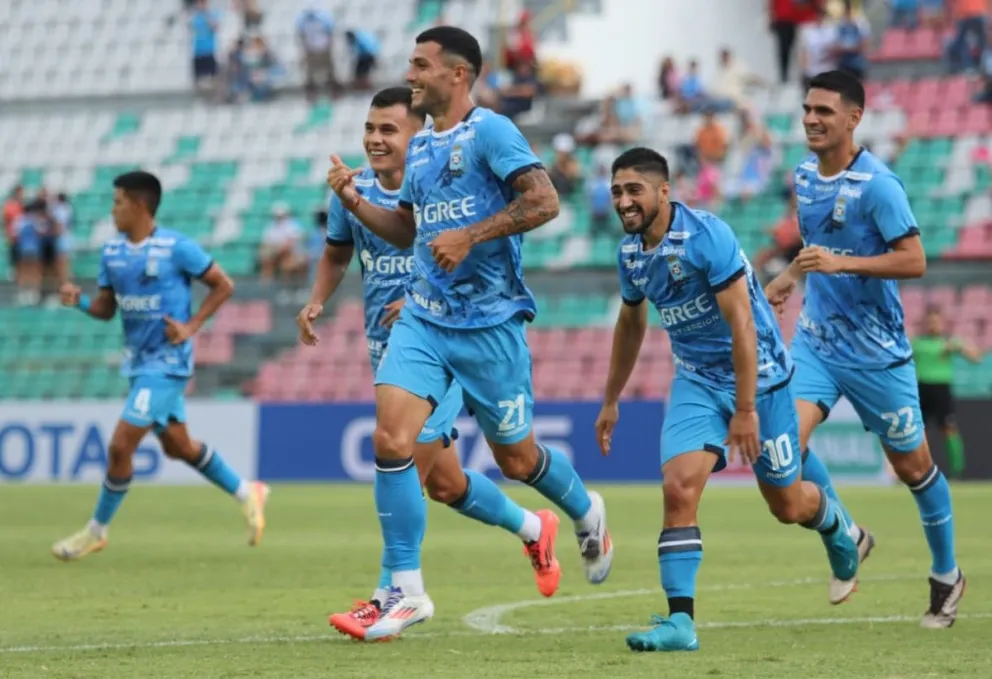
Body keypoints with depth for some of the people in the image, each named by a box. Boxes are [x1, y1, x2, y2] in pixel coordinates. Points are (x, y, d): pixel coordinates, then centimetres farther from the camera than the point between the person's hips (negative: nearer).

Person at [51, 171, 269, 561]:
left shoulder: (177, 248, -14)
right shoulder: (112, 252, 5)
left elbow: (223, 285, -6)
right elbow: (106, 308, 11)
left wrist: (191, 327, -15)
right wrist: (80, 302, -10)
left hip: (166, 363, -8)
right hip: (138, 362, 8)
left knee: (120, 446, -10)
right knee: (178, 446, 17)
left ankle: (97, 531, 5)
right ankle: (246, 494, 34)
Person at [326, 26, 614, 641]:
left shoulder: (490, 131, -10)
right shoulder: (420, 147, 12)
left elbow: (544, 201, -20)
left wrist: (471, 235, -25)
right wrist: (355, 202, 8)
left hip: (490, 321, -6)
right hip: (424, 318, 6)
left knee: (516, 458, 8)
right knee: (391, 440, -13)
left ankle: (588, 513, 41)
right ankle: (408, 592, -8)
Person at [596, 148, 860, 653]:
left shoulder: (707, 236, -23)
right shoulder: (630, 252, -1)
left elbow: (741, 323, -24)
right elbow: (630, 325, 18)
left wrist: (746, 409, -26)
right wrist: (611, 400, 23)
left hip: (756, 375, -5)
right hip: (697, 380, 5)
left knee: (787, 506, 8)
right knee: (679, 488, -18)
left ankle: (839, 532, 45)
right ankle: (680, 622, -18)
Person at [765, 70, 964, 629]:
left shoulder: (876, 183, -17)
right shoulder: (805, 175, 5)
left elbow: (914, 260, -21)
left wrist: (840, 263, -29)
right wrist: (792, 275, 11)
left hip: (877, 351, -5)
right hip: (816, 341, 5)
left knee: (913, 465, 7)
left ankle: (947, 576, 27)